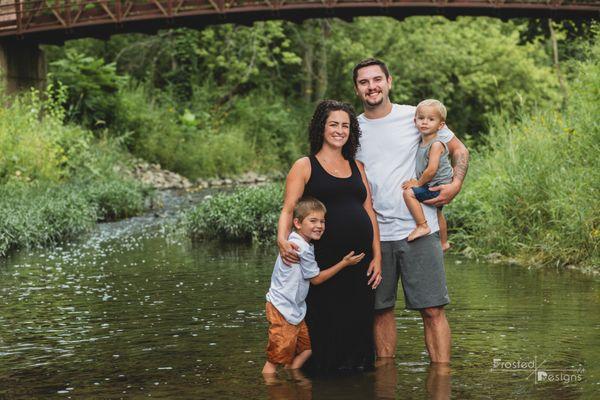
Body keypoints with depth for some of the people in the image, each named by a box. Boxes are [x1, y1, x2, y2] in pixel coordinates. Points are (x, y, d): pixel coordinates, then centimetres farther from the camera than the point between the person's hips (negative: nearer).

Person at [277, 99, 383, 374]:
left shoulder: (357, 167, 16)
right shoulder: (305, 166, 3)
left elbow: (369, 212, 15)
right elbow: (288, 209, -5)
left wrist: (377, 256, 7)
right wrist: (282, 240, -24)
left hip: (360, 260, 4)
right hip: (323, 260, -4)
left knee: (358, 323, 5)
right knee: (324, 325, -3)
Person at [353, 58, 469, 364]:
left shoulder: (416, 117, 2)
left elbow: (459, 150, 13)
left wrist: (455, 186, -2)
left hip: (419, 230, -2)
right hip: (374, 235, 2)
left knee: (433, 310, -5)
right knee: (381, 310, 7)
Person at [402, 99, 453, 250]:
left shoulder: (436, 144, -22)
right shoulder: (422, 142, 6)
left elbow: (431, 170, -27)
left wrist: (419, 183, -16)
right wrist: (418, 182, 4)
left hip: (438, 186, -11)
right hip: (436, 188, 11)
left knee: (408, 192, -23)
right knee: (437, 213, 28)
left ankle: (422, 226, -20)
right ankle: (443, 242, 49)